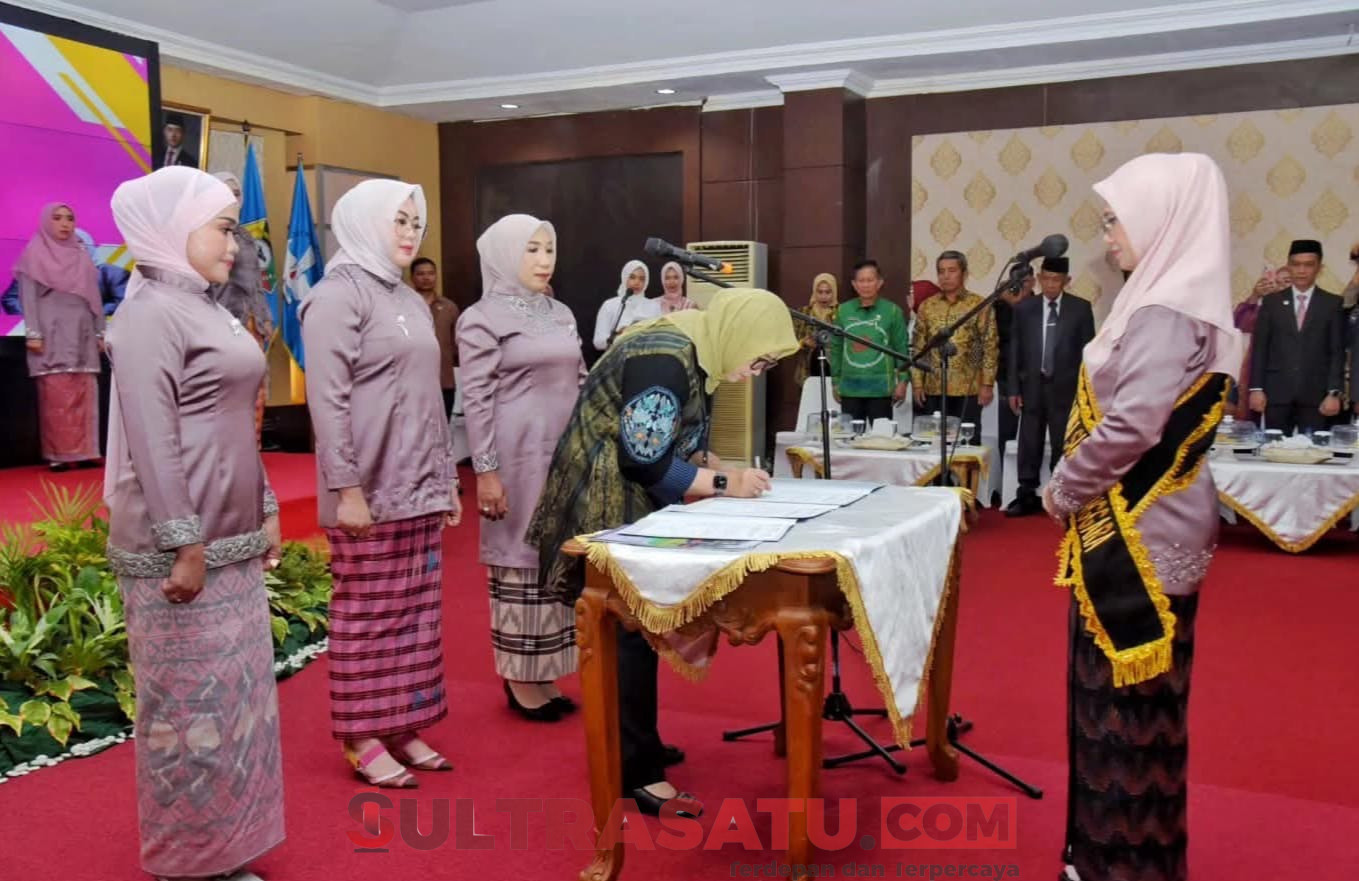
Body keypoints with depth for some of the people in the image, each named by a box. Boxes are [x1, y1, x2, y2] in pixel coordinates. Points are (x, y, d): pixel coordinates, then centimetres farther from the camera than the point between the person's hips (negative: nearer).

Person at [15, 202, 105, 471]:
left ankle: (84, 452, 2)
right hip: (52, 335, -4)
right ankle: (58, 455, -5)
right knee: (55, 396, -7)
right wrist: (32, 333, -12)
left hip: (82, 334, 4)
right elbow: (28, 297, -3)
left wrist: (101, 332, 9)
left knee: (85, 395, 0)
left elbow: (94, 297, 15)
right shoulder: (34, 254, 4)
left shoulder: (82, 256, 16)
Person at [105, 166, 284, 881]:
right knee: (190, 704, 1)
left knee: (235, 697, 15)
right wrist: (183, 545, -21)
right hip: (181, 549, -9)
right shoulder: (150, 314, -13)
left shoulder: (206, 310, 15)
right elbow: (151, 440, -19)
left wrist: (263, 511, 18)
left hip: (228, 542, 9)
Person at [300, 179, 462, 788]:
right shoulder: (339, 294, -8)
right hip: (368, 488, -7)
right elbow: (327, 399, -15)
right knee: (367, 615, 1)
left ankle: (402, 727, 21)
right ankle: (362, 737, 12)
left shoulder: (412, 302, 16)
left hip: (418, 487, 8)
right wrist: (345, 487, -19)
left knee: (415, 612, 10)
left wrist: (447, 479, 17)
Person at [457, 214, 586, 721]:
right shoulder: (482, 318, -5)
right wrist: (486, 470, -16)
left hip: (568, 455, 7)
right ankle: (520, 677, 12)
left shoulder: (562, 314, 14)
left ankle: (541, 673, 20)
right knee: (520, 558, 0)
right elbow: (476, 399, -11)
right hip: (519, 456, -7)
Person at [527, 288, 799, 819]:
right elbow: (645, 460, -26)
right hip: (607, 507, -10)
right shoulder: (665, 360, -23)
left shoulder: (694, 356, 7)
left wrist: (720, 468, -1)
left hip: (633, 506, 10)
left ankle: (635, 746, 27)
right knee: (632, 631, -5)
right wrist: (725, 484, -19)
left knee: (639, 626, 15)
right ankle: (635, 772, 3)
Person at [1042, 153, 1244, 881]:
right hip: (1133, 526, 10)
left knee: (1131, 697, 1)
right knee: (1119, 690, 17)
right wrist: (1076, 490, 8)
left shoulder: (1167, 311, -18)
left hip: (1139, 534, -10)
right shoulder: (1171, 299, 12)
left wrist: (1061, 489, -12)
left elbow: (1131, 424, -26)